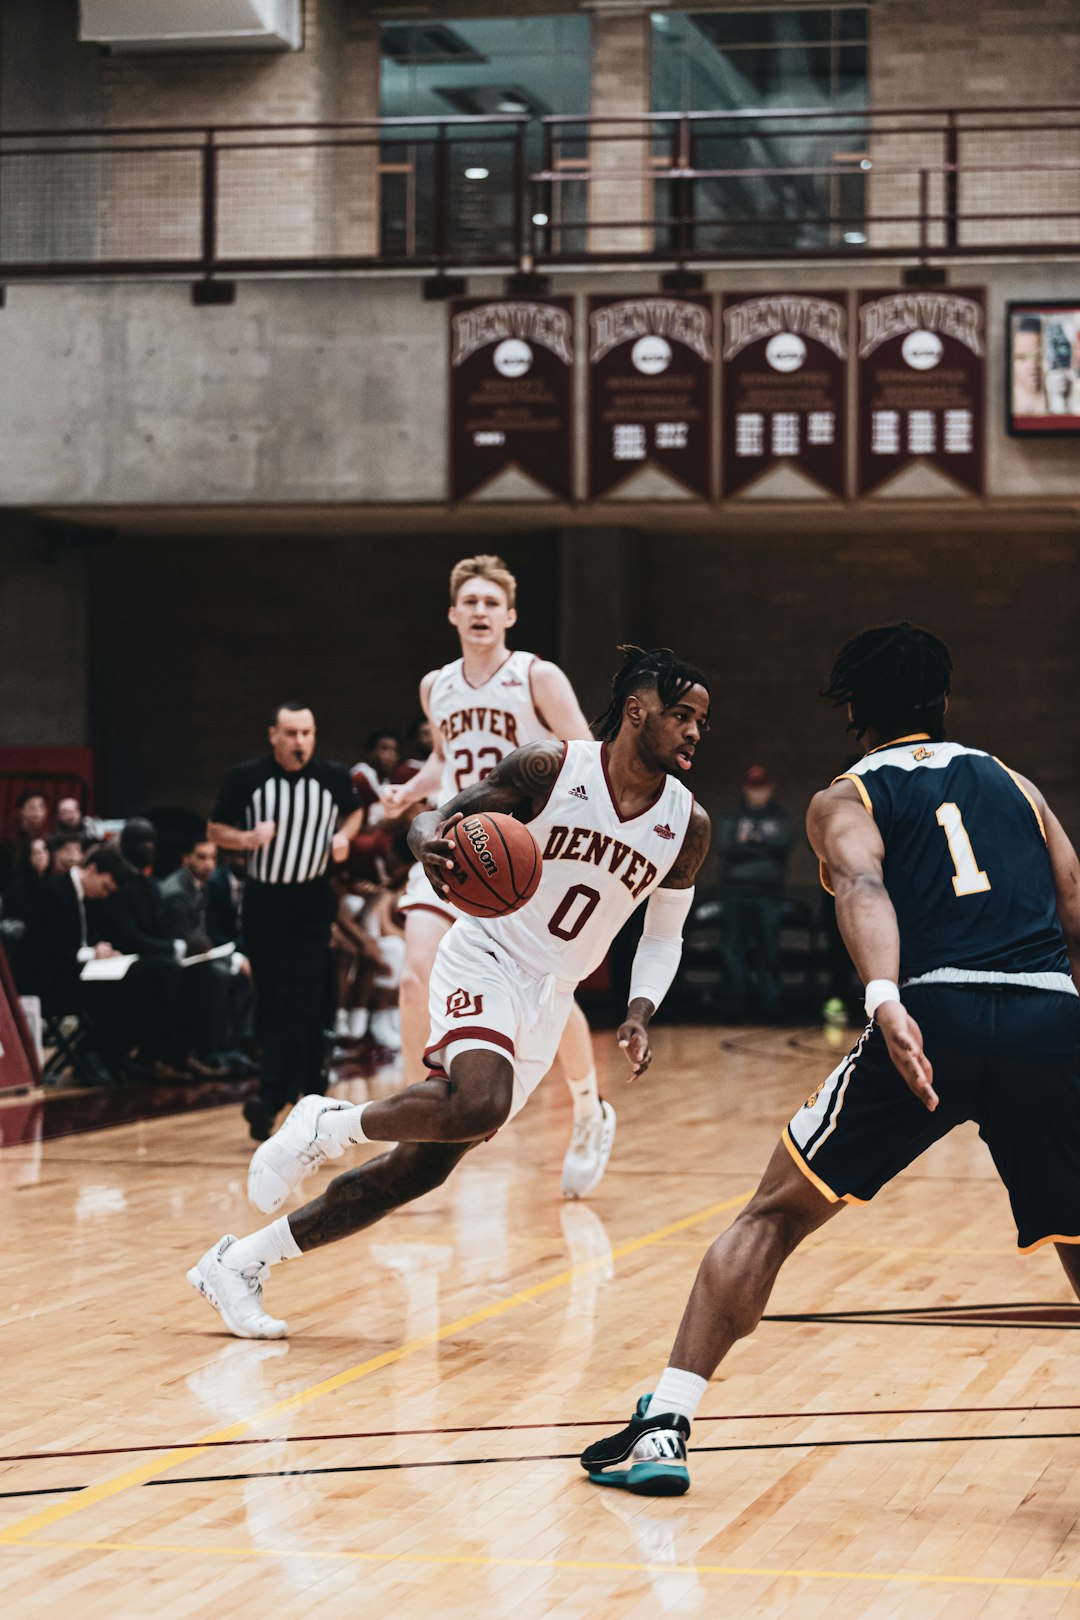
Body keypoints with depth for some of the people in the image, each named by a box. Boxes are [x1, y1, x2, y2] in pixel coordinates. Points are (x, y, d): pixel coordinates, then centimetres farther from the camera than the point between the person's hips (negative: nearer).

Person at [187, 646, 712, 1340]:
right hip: (487, 961, -5)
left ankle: (240, 1262, 12)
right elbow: (435, 819, -3)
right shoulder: (550, 768, -11)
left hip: (549, 1000, 5)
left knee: (420, 1168, 2)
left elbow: (665, 932, 15)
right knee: (479, 1105, -35)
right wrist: (430, 845, -28)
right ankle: (327, 1126, -8)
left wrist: (640, 1013, -3)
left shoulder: (688, 826, 1)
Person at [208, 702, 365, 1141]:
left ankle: (271, 1099, -20)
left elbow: (354, 811, 17)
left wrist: (344, 836, -4)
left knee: (297, 1005, -13)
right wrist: (248, 838, -19)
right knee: (272, 1005, 7)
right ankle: (308, 1095, 22)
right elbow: (215, 831, 1)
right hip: (263, 902, 2)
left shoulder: (333, 777, -3)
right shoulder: (246, 778, -6)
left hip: (310, 904, -1)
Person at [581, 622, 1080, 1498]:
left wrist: (885, 998, -23)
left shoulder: (845, 800, 17)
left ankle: (665, 1425, 4)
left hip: (935, 1011, -2)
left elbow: (863, 885, -6)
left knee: (776, 1214, 11)